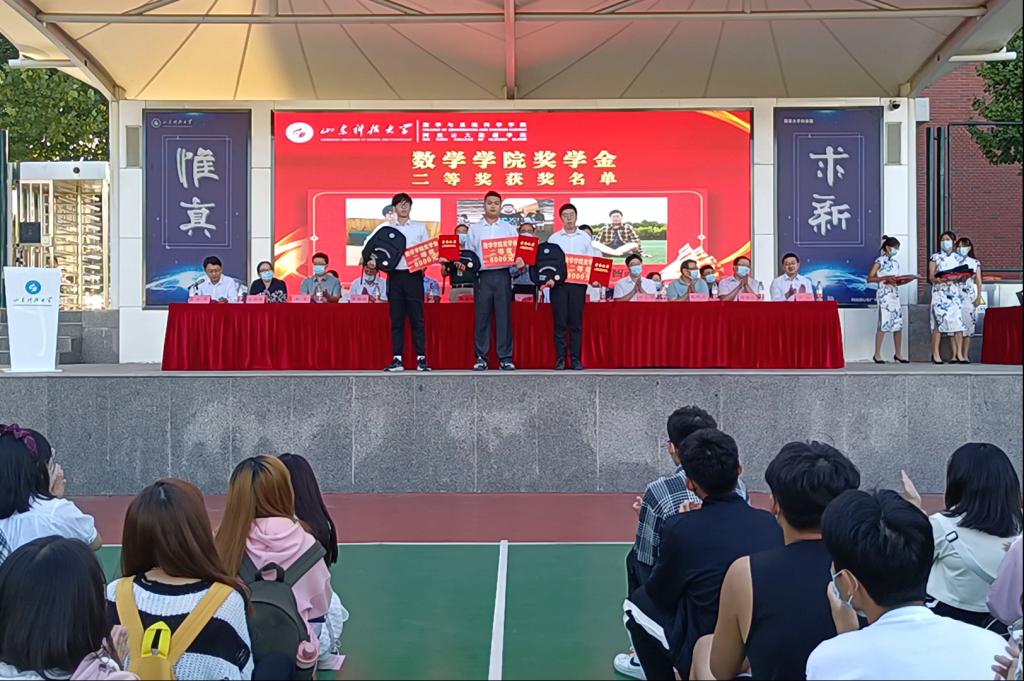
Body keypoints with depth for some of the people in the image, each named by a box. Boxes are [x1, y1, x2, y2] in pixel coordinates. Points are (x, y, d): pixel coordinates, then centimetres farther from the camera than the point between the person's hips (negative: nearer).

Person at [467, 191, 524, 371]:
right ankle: (481, 357, 4)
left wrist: (520, 263, -12)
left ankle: (505, 358, 1)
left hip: (502, 275, 0)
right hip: (482, 276, 0)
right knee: (482, 317, 0)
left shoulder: (510, 228, 14)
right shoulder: (474, 229, 14)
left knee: (504, 316, -2)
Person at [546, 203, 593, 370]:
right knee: (560, 323, -1)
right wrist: (548, 278, -11)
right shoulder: (554, 238, 8)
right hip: (558, 283, 0)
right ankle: (560, 359, 3)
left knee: (576, 323, 1)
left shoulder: (585, 237, 11)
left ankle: (576, 359, 4)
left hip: (578, 283, 0)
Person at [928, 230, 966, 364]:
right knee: (939, 321, -9)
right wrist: (938, 279, -22)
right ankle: (935, 354, -6)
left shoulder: (958, 258, 15)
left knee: (958, 322, -6)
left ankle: (958, 353, -4)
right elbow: (931, 277, 0)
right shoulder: (935, 257, 7)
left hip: (955, 292, 3)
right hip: (940, 293, -3)